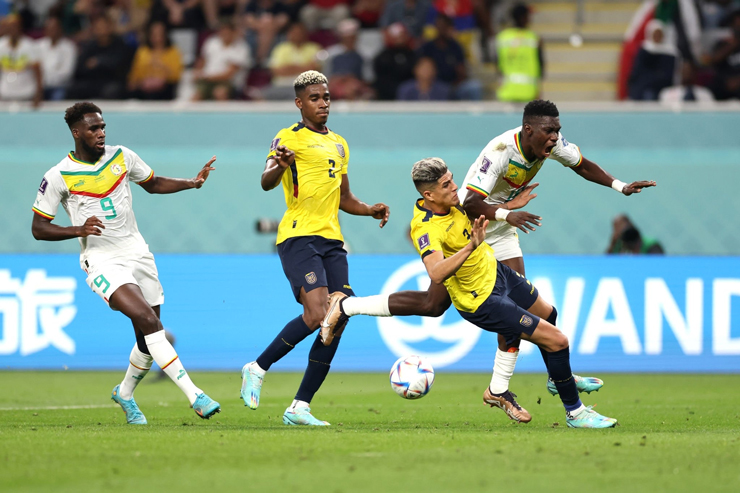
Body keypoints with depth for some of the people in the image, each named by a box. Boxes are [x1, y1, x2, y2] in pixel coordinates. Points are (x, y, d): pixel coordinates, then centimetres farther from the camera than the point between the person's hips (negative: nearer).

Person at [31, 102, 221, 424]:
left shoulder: (121, 156, 5)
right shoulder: (58, 177, -8)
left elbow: (153, 184, 21)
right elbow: (38, 229, -4)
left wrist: (192, 182, 4)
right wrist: (79, 230, -20)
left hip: (137, 253, 6)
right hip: (102, 262, -5)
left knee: (148, 340, 6)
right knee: (148, 320, -25)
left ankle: (125, 393, 36)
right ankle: (194, 396, -28)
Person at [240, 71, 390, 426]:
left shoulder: (339, 145, 22)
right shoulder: (288, 138, -1)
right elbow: (267, 183, -17)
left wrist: (370, 210, 13)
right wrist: (279, 166, -39)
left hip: (332, 240, 7)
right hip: (298, 237, -7)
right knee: (316, 314, -23)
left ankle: (300, 407, 1)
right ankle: (257, 369, -3)